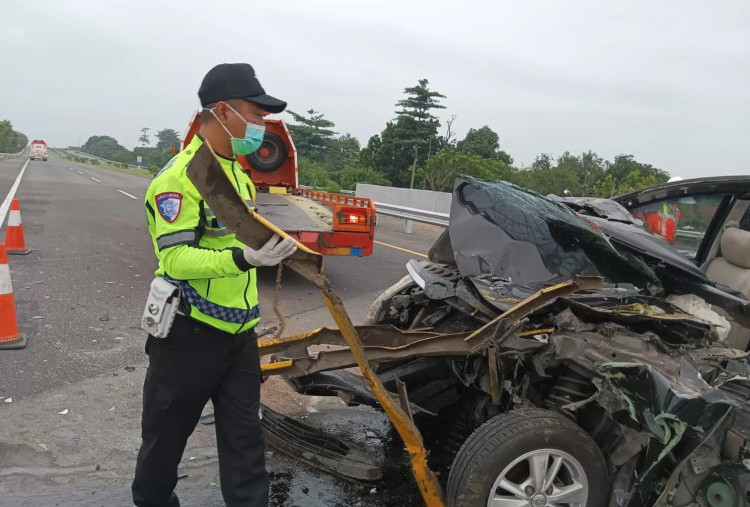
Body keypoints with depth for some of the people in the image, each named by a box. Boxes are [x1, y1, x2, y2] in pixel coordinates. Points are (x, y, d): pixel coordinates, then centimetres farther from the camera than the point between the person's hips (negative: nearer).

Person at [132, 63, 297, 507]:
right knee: (166, 435, 16)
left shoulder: (238, 171, 11)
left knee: (246, 438, 10)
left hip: (238, 332, 7)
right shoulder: (181, 174, -18)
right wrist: (242, 258, -37)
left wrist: (274, 249, 10)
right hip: (190, 333, -7)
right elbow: (174, 259, -26)